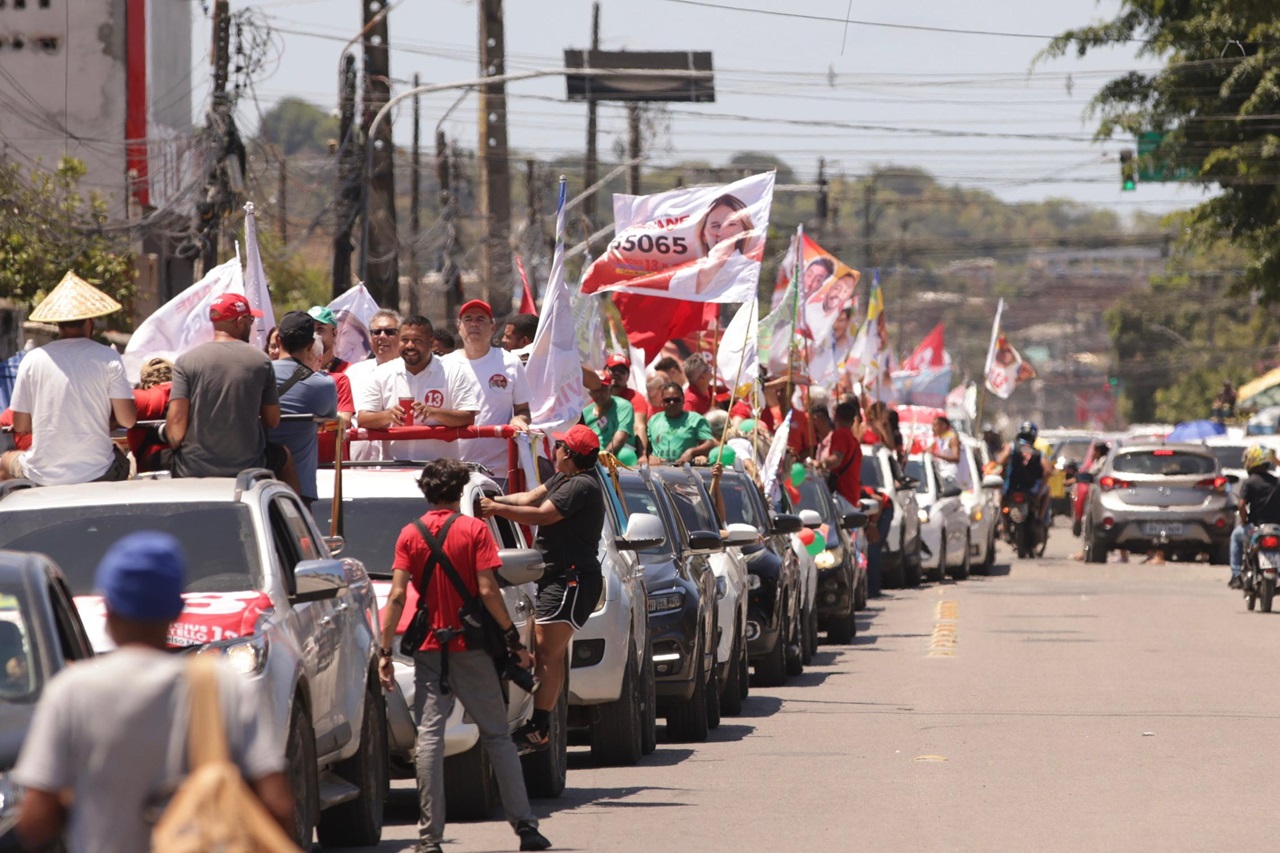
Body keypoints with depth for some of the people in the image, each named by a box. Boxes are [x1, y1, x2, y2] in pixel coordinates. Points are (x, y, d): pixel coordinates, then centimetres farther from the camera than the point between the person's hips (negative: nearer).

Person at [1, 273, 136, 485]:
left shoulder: (32, 361, -4)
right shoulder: (108, 358, -7)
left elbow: (20, 426, 1)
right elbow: (128, 420, -7)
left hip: (42, 477, 0)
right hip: (97, 474, 0)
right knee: (123, 461, 35)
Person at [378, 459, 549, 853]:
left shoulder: (410, 535, 2)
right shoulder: (475, 530, -3)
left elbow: (397, 597, -4)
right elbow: (488, 591, -10)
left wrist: (386, 651, -3)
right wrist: (513, 640, -4)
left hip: (429, 649, 1)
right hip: (471, 645, -1)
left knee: (429, 737, -1)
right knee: (497, 736, 5)